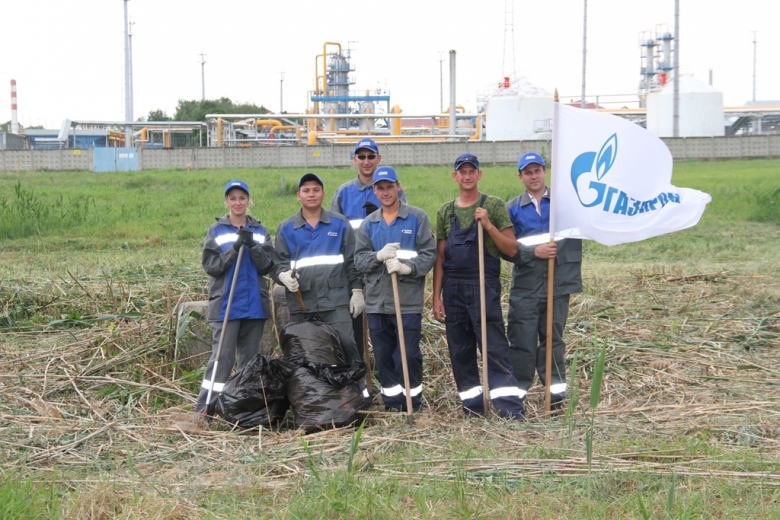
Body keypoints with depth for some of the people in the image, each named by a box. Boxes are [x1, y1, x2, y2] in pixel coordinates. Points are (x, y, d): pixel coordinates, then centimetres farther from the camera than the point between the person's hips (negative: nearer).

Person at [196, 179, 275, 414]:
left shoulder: (260, 231, 9)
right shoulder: (216, 231, 4)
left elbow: (267, 265, 0)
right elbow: (210, 266, -5)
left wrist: (252, 245, -16)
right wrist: (235, 248, -16)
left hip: (254, 304, 3)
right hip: (226, 304, -3)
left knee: (250, 356, 8)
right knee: (222, 355, -9)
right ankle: (205, 408, -8)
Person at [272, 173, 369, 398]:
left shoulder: (340, 224, 9)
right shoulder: (286, 228, 11)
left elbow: (352, 260, 10)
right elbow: (278, 262, 9)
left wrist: (356, 290, 5)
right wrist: (284, 275, -13)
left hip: (335, 299, -1)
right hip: (300, 302, 2)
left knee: (346, 344, -9)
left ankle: (359, 390, -1)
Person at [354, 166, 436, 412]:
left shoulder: (417, 218, 2)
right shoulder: (368, 224, 12)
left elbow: (429, 254, -3)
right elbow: (359, 260, 5)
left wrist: (406, 267, -19)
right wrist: (379, 256, -15)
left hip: (408, 301, -3)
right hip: (376, 302, 4)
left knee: (409, 355, -5)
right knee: (383, 356, 6)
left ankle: (413, 400, 8)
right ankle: (392, 403, 16)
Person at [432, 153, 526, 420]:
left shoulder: (494, 205, 1)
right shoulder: (445, 212, 12)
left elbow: (511, 248, -3)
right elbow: (440, 257, 12)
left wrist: (488, 225, -16)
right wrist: (436, 296, 6)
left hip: (484, 286, -4)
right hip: (453, 288, 4)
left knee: (495, 347, -9)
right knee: (460, 350, 7)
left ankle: (511, 407, -10)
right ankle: (473, 405, 16)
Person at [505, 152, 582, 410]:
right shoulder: (512, 208, 6)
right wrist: (534, 252, -15)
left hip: (558, 283, 0)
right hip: (525, 285, 0)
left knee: (552, 338, 7)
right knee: (522, 340, -1)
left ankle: (557, 389, 14)